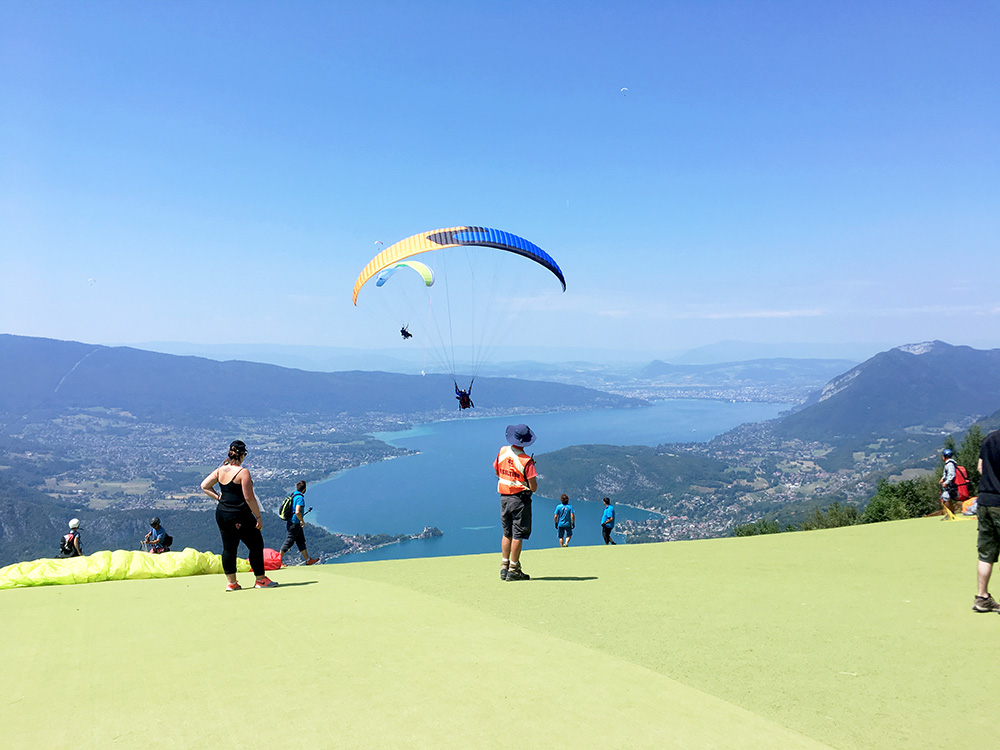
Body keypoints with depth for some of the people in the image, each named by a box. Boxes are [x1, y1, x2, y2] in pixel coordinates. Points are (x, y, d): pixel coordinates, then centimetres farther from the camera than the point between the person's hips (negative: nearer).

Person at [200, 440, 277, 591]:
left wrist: (218, 497, 9)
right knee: (256, 545, 6)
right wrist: (258, 517, -11)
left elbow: (204, 486, 11)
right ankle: (260, 579, 12)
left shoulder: (220, 470, 4)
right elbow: (249, 498, -17)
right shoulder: (243, 472, -16)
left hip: (221, 515, 7)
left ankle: (231, 582, 18)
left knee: (228, 547, 13)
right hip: (240, 516, -7)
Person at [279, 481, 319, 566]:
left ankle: (308, 560, 19)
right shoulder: (300, 498, -20)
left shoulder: (293, 495, 9)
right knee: (289, 541, -1)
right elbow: (297, 512, -30)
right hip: (295, 523, -10)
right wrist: (302, 521, -14)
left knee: (301, 541, 13)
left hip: (290, 522, 10)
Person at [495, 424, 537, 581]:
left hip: (504, 498, 6)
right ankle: (513, 570, 4)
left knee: (507, 533, 15)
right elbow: (533, 487, -15)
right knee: (518, 535, 1)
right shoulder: (527, 460, -16)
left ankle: (504, 567, 17)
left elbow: (496, 472, 15)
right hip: (520, 499, -6)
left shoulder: (502, 451, 0)